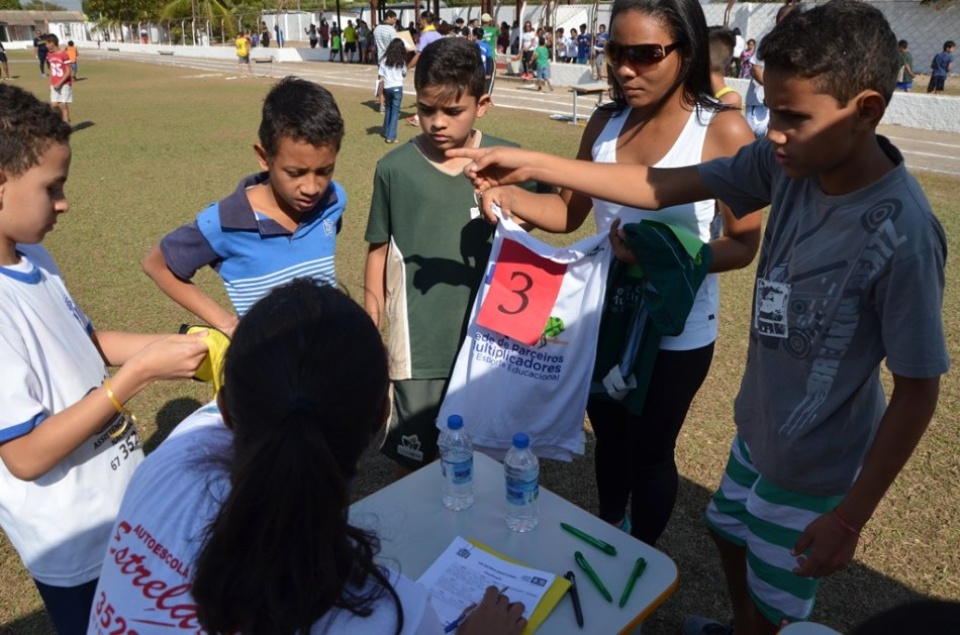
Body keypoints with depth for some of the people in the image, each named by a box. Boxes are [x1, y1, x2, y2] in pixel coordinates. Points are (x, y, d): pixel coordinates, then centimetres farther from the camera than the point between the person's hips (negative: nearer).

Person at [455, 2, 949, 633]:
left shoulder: (903, 236, -31)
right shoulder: (788, 162, -15)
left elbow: (918, 390, -22)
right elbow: (661, 187, -11)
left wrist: (850, 516, -16)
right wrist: (531, 164, -16)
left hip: (814, 466, -6)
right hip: (758, 429, 7)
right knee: (730, 534, 31)